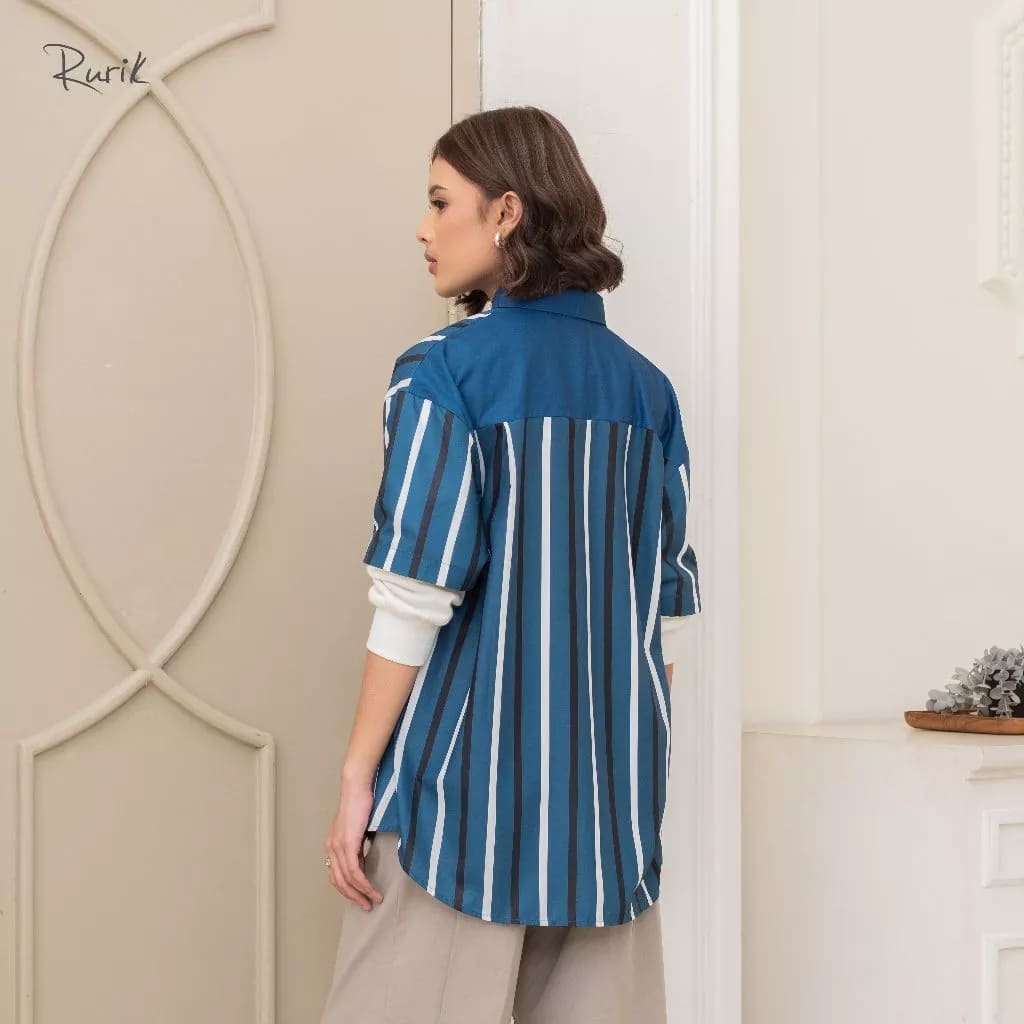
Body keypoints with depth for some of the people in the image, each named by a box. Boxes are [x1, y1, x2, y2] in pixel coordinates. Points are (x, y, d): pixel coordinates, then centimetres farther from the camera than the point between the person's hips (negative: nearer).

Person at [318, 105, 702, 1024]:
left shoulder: (445, 371, -8)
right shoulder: (643, 386, 7)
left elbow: (417, 594, -13)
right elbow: (669, 604, 9)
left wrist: (358, 776, -6)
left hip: (470, 777, -5)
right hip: (612, 792, 6)